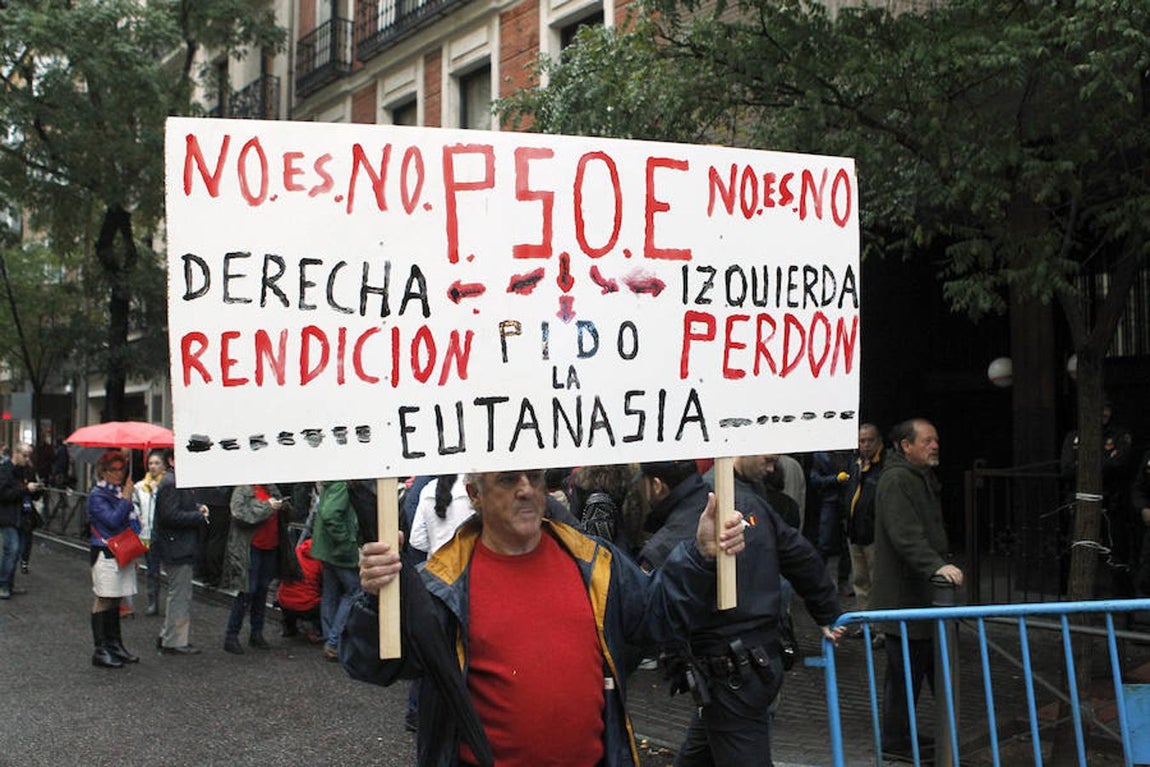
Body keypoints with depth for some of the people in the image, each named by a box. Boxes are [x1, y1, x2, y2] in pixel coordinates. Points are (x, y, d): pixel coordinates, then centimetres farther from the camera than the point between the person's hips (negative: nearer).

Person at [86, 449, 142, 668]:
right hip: (105, 554, -8)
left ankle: (115, 646, 19)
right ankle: (100, 650, -1)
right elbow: (112, 520, -21)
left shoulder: (121, 491, 15)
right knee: (103, 601, -4)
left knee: (115, 601, 13)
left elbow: (132, 520, 21)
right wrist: (126, 499, -16)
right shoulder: (97, 495, -9)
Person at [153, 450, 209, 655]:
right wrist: (199, 516, -17)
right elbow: (171, 516, -23)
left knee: (179, 594, 18)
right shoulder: (170, 483, -18)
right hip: (176, 548, -11)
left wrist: (198, 507, 6)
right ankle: (174, 642, 4)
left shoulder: (180, 481, 15)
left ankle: (168, 636, 27)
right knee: (180, 595, -4)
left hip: (183, 547, 11)